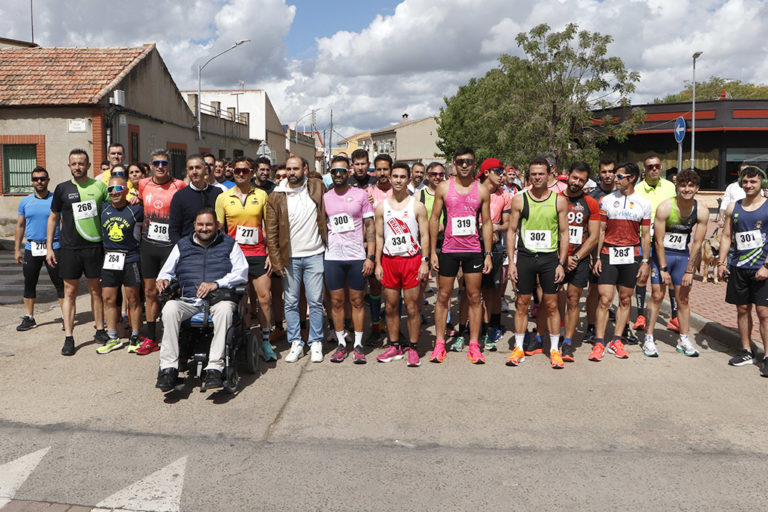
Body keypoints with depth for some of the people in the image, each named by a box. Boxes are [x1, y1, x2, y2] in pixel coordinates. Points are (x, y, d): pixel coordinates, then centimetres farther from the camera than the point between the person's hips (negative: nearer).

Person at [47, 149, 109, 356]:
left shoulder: (99, 186, 4)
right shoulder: (62, 189, 5)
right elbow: (53, 218, 10)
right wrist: (49, 247, 6)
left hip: (95, 246, 0)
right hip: (69, 248, 0)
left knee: (96, 290, 9)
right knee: (70, 292, 2)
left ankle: (100, 330, 20)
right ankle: (68, 337, 6)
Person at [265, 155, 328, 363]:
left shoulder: (317, 187, 2)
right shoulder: (276, 197, 0)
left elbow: (328, 212, 14)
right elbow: (271, 232, 1)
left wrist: (328, 242, 6)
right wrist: (276, 261, -5)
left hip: (314, 255, 0)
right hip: (289, 257, 1)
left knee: (315, 301, 2)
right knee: (290, 302, 7)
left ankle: (316, 343, 15)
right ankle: (295, 343, 18)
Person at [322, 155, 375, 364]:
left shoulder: (360, 194, 3)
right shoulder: (324, 197, 9)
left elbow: (370, 226, 2)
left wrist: (370, 256, -6)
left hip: (357, 256, -2)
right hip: (332, 257, 2)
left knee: (357, 302, 4)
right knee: (336, 302, 5)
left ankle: (358, 345, 12)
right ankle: (341, 344, 17)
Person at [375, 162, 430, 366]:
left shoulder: (417, 206, 2)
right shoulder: (382, 207, 8)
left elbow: (424, 235, 1)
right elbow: (379, 236, 10)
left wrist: (424, 262, -7)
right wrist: (378, 263, 4)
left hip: (412, 259, -2)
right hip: (389, 260, 3)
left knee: (412, 307, -1)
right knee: (391, 306, 7)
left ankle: (413, 349, 9)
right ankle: (394, 347, 19)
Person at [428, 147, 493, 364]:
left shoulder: (482, 191, 4)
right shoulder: (443, 188, 2)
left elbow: (487, 222, 6)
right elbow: (434, 219, 3)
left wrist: (488, 254, 1)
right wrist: (432, 251, -2)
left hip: (474, 251, 1)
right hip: (448, 250, -1)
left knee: (474, 297, 4)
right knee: (443, 296, 4)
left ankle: (474, 345, 12)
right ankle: (440, 344, 14)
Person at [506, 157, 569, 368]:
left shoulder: (559, 200, 3)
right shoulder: (519, 199, 3)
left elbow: (564, 233, 5)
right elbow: (512, 231, 4)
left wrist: (561, 263, -2)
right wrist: (511, 262, -2)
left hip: (550, 258, 0)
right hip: (525, 257, 0)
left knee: (551, 305, 4)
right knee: (522, 304, 5)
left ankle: (554, 349, 15)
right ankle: (519, 349, 15)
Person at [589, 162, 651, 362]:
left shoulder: (643, 204, 5)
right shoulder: (607, 200, 4)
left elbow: (646, 236, 7)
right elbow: (601, 231, 4)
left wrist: (645, 262, 2)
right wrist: (597, 258, -1)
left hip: (631, 256, 2)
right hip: (609, 255, -1)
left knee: (625, 300, 7)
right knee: (605, 299, -8)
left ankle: (616, 341, 17)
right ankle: (599, 343, -2)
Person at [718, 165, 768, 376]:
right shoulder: (733, 208, 9)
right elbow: (726, 236, 13)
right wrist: (721, 262, 5)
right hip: (738, 268, 4)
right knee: (742, 310, 11)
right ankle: (746, 352, 23)